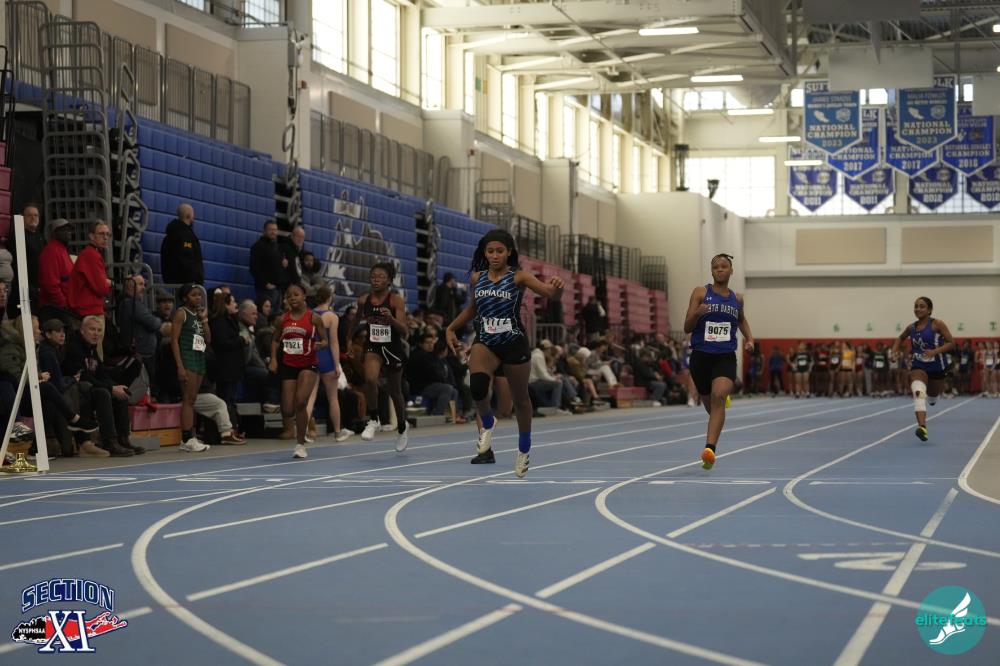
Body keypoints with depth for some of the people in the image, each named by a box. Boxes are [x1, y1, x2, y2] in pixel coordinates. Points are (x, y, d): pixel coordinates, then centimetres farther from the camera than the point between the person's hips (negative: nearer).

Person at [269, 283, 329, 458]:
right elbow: (275, 340, 16)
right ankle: (289, 427, 36)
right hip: (288, 365, 3)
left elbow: (325, 340, 0)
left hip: (308, 364, -3)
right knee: (287, 408, -1)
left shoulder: (313, 317, -3)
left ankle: (300, 444, -9)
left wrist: (320, 344, -23)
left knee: (300, 402, -21)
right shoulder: (283, 319, 6)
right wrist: (273, 360, 2)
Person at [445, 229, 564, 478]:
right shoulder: (477, 277, 3)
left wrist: (557, 286, -45)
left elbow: (550, 293, -23)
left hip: (514, 343, -2)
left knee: (520, 398, 11)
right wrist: (451, 328, 22)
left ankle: (524, 451, 35)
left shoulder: (518, 276, -8)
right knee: (477, 383, -28)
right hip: (485, 342, 2)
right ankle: (487, 424, 3)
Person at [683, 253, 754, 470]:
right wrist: (697, 313, -22)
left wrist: (749, 338, 14)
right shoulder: (701, 293, 1)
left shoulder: (737, 298, 10)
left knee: (719, 397, -24)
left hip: (726, 357, 0)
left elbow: (742, 320, 32)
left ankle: (710, 449, -32)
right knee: (709, 402, 13)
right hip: (701, 356, 0)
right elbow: (687, 328, -2)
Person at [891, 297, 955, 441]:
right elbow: (901, 338, 23)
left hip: (937, 367, -1)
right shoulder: (911, 328, 1)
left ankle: (933, 395, 61)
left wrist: (935, 351, -29)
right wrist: (894, 351, 4)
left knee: (932, 397, 20)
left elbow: (951, 343, -13)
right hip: (918, 366, 1)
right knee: (918, 393, -27)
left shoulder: (937, 324, -11)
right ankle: (922, 427, -39)